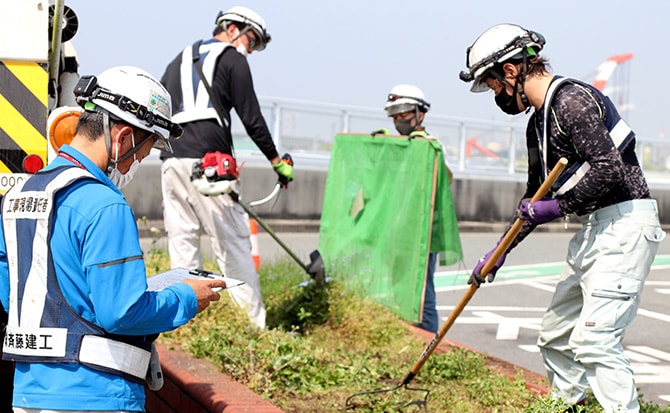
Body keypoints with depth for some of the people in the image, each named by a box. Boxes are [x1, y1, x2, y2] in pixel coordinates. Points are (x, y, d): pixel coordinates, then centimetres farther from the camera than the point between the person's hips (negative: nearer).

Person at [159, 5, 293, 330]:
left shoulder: (181, 58, 25)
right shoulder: (232, 58, 6)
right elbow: (251, 118, 1)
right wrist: (276, 160, 8)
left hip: (171, 160, 6)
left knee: (182, 239, 6)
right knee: (232, 242, -5)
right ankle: (255, 322, -4)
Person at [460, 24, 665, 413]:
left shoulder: (571, 99, -14)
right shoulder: (538, 121, 16)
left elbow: (608, 169, -24)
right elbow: (534, 199, 24)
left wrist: (558, 207, -13)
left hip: (625, 224, -10)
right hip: (595, 228, 10)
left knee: (594, 338, -16)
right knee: (556, 335, 14)